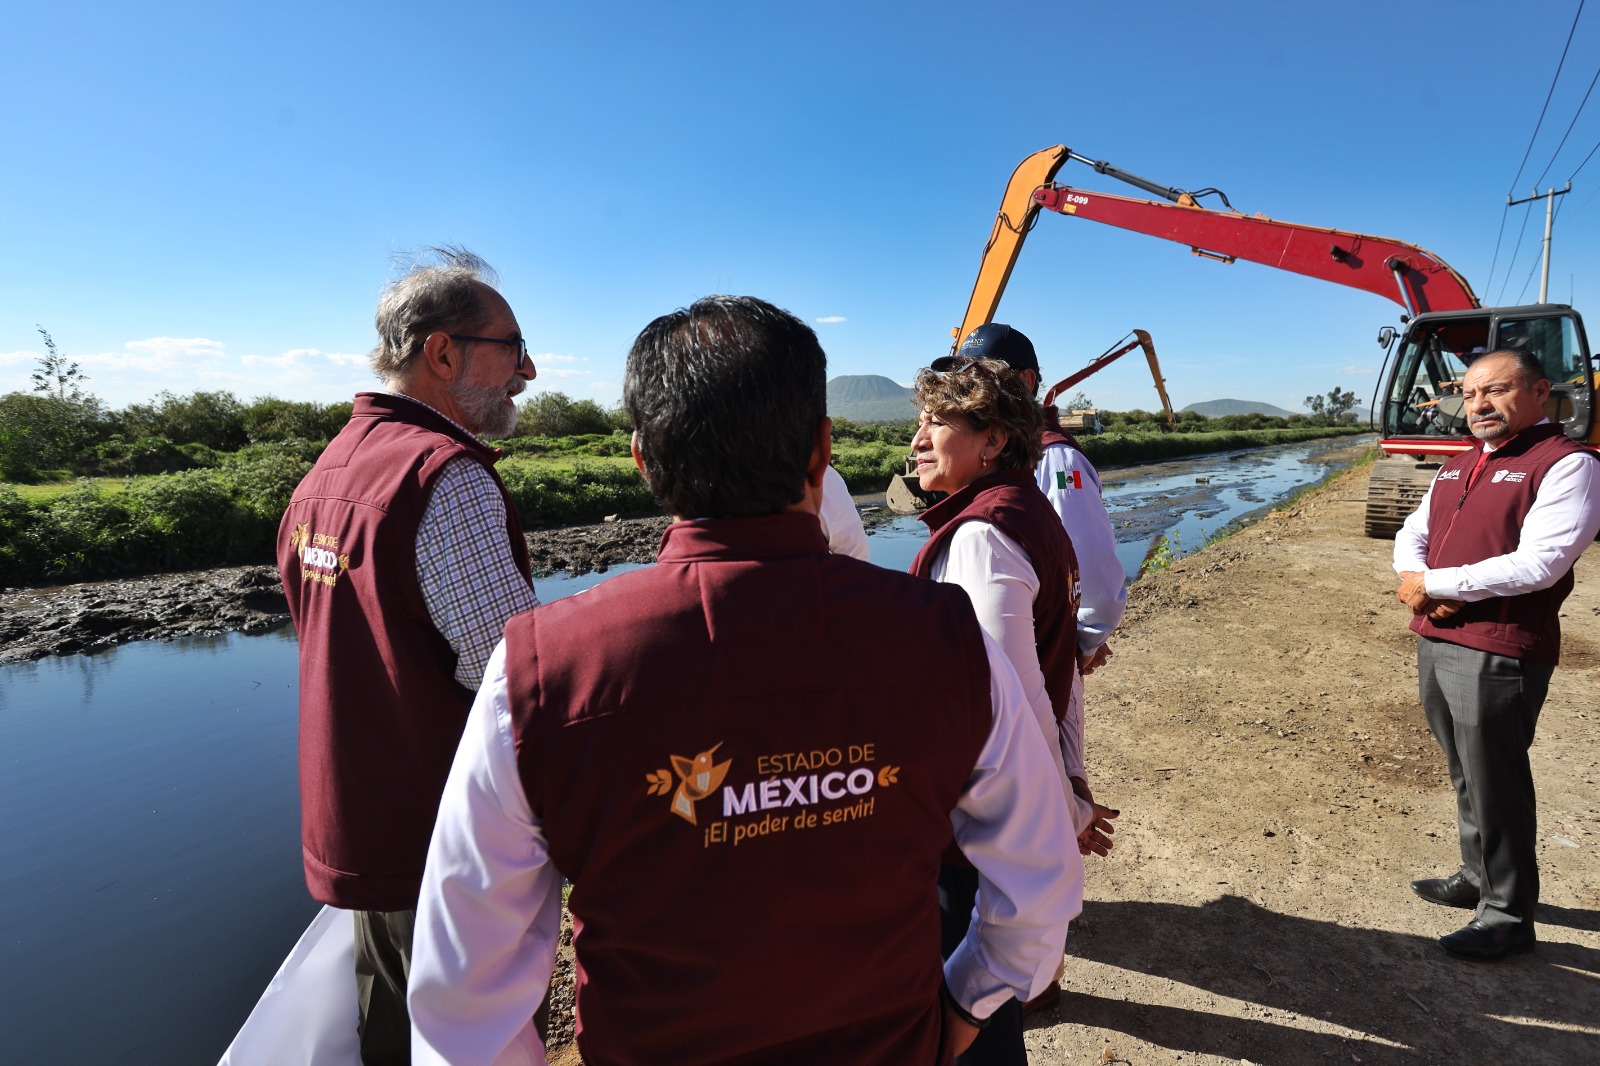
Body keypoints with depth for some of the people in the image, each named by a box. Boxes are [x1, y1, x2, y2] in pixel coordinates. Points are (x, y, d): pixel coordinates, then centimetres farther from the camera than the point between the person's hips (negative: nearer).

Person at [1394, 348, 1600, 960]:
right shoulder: (1455, 469, 15)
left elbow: (1537, 565, -19)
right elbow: (1410, 536, 16)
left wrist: (1433, 583, -13)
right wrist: (1413, 581, -6)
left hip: (1499, 654, -7)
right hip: (1435, 640, 7)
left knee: (1495, 786, 3)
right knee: (1465, 776, 19)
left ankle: (1508, 916, 18)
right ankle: (1477, 878, 36)